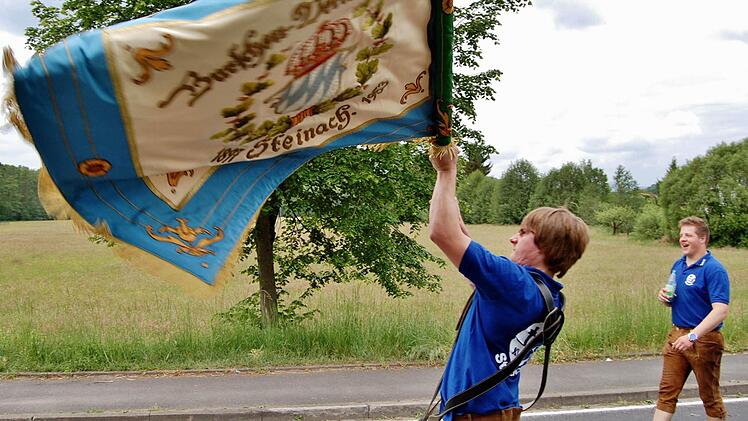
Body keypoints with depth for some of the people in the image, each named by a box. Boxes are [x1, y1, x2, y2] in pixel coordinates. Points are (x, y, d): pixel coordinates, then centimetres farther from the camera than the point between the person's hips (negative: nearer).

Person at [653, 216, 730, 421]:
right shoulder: (678, 265, 8)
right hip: (676, 335, 7)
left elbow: (720, 311, -25)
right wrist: (665, 297, -3)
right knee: (667, 392, 6)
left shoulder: (714, 269, -16)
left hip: (704, 340, -7)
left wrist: (692, 336, -33)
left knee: (710, 396, 10)